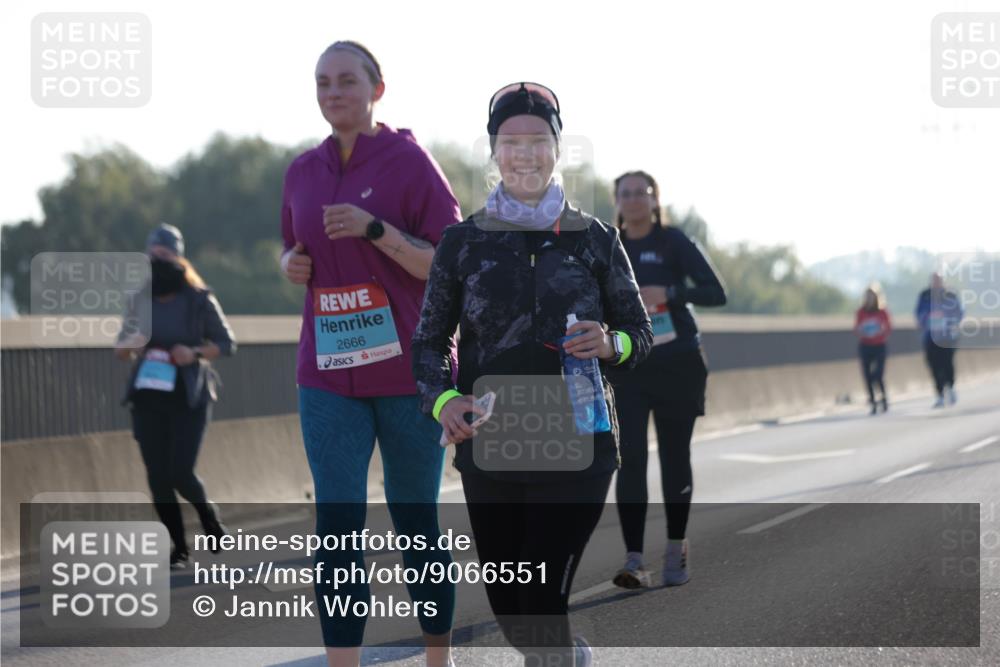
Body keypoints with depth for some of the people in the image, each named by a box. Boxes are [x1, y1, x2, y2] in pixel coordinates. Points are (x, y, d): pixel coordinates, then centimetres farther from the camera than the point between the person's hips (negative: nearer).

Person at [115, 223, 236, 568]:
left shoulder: (199, 299, -3)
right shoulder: (140, 300, 7)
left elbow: (227, 343, 1)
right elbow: (121, 350, 14)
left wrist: (196, 353, -17)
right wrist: (129, 346, -10)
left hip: (188, 397, -4)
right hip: (148, 397, 4)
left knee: (181, 473, -11)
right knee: (157, 476, 1)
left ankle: (210, 518, 20)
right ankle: (179, 546, 14)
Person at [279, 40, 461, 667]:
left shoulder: (409, 161, -6)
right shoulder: (304, 170, 10)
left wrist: (375, 229, -21)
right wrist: (293, 264, 2)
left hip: (409, 370, -3)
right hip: (330, 374, 4)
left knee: (416, 521, 7)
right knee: (336, 524, -4)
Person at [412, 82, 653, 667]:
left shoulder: (596, 239, 3)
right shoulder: (463, 242, 3)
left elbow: (639, 333, 9)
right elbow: (430, 340, 7)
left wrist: (611, 345, -14)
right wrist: (443, 398, -13)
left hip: (576, 446, -2)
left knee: (542, 601, -12)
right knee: (506, 607, 10)